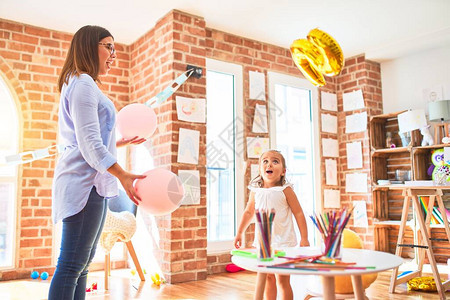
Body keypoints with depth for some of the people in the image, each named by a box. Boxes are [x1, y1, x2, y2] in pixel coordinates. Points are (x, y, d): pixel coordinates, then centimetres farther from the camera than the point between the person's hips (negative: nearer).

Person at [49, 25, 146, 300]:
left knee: (82, 264, 10)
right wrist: (123, 175, -25)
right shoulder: (82, 84, -8)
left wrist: (121, 143, 30)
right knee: (71, 265, -9)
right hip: (84, 182, -10)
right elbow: (88, 142, -18)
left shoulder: (87, 86, 24)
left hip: (95, 184, 10)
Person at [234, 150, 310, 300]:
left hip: (283, 241, -4)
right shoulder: (255, 191, 1)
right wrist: (239, 233, 15)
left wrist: (304, 238, -9)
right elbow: (249, 212, 15)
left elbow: (299, 213, -7)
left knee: (282, 280, 2)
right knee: (267, 278, 14)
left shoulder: (285, 190, -10)